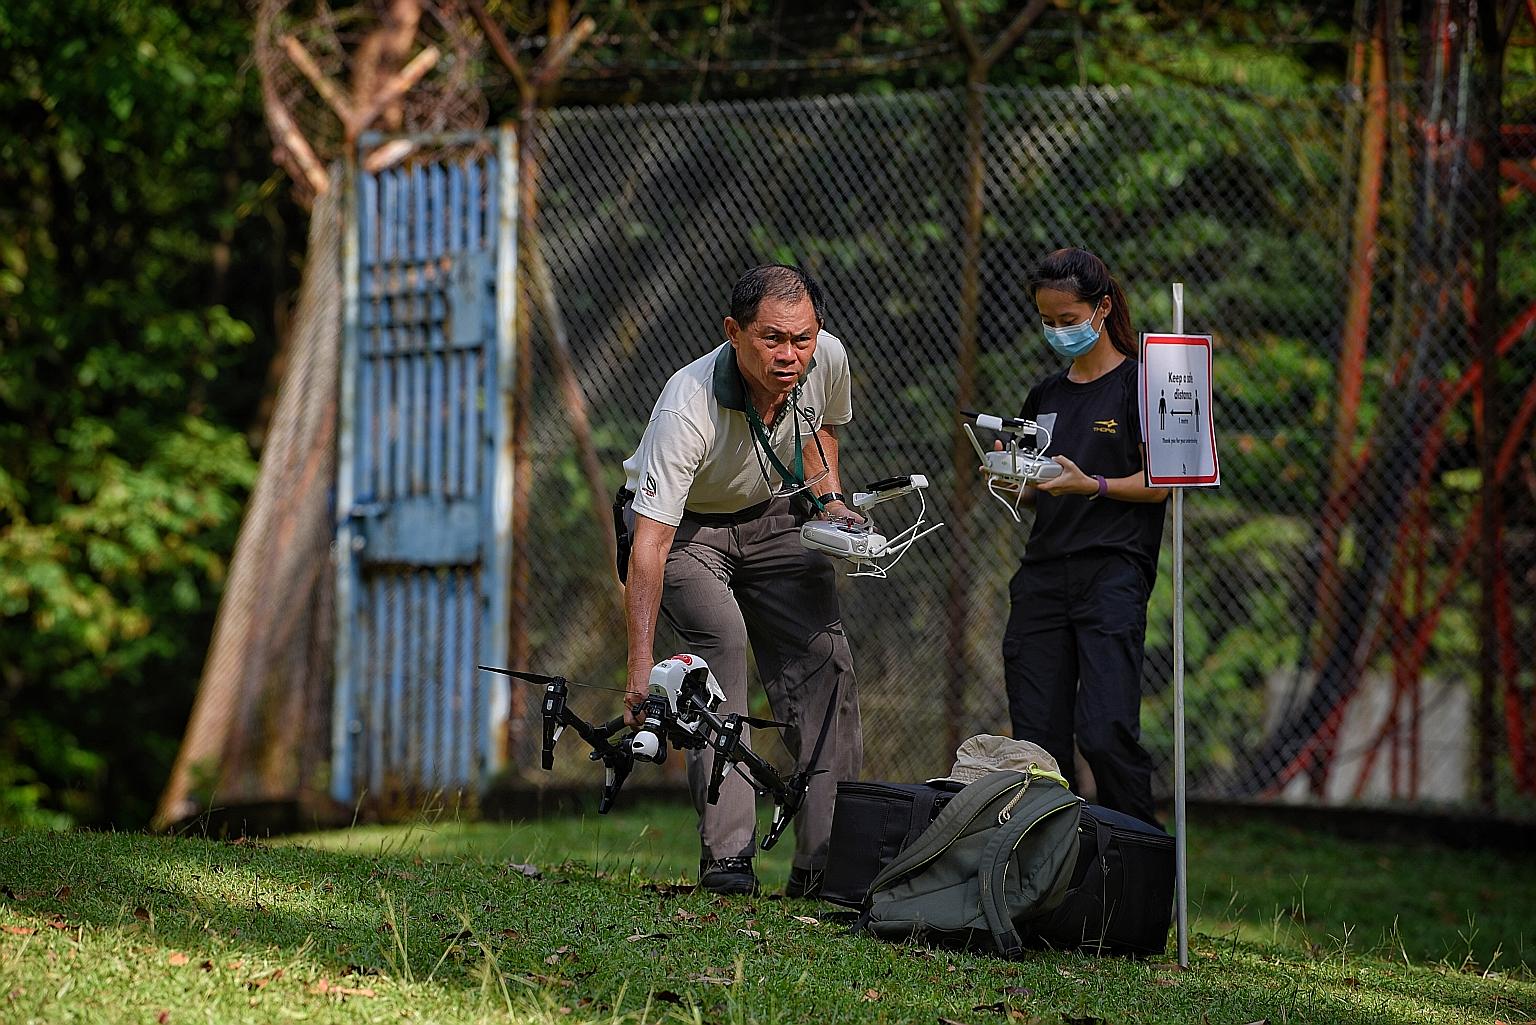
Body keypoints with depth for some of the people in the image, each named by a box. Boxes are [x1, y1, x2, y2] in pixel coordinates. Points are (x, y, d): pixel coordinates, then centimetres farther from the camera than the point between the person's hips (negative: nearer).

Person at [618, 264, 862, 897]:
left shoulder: (828, 360, -20)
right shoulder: (689, 406, -38)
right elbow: (650, 543, -42)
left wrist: (827, 496, -6)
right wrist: (641, 666, -47)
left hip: (772, 515, 5)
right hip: (684, 524, -5)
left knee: (825, 658, -10)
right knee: (721, 638, -28)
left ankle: (826, 859, -6)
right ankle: (726, 857, -28)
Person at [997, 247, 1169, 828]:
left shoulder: (1139, 385, 1)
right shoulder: (1044, 398, 20)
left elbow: (1161, 484, -3)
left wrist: (1092, 485, -16)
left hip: (1113, 568, -6)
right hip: (1043, 573, 6)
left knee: (1105, 732, -18)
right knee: (1037, 741, -1)